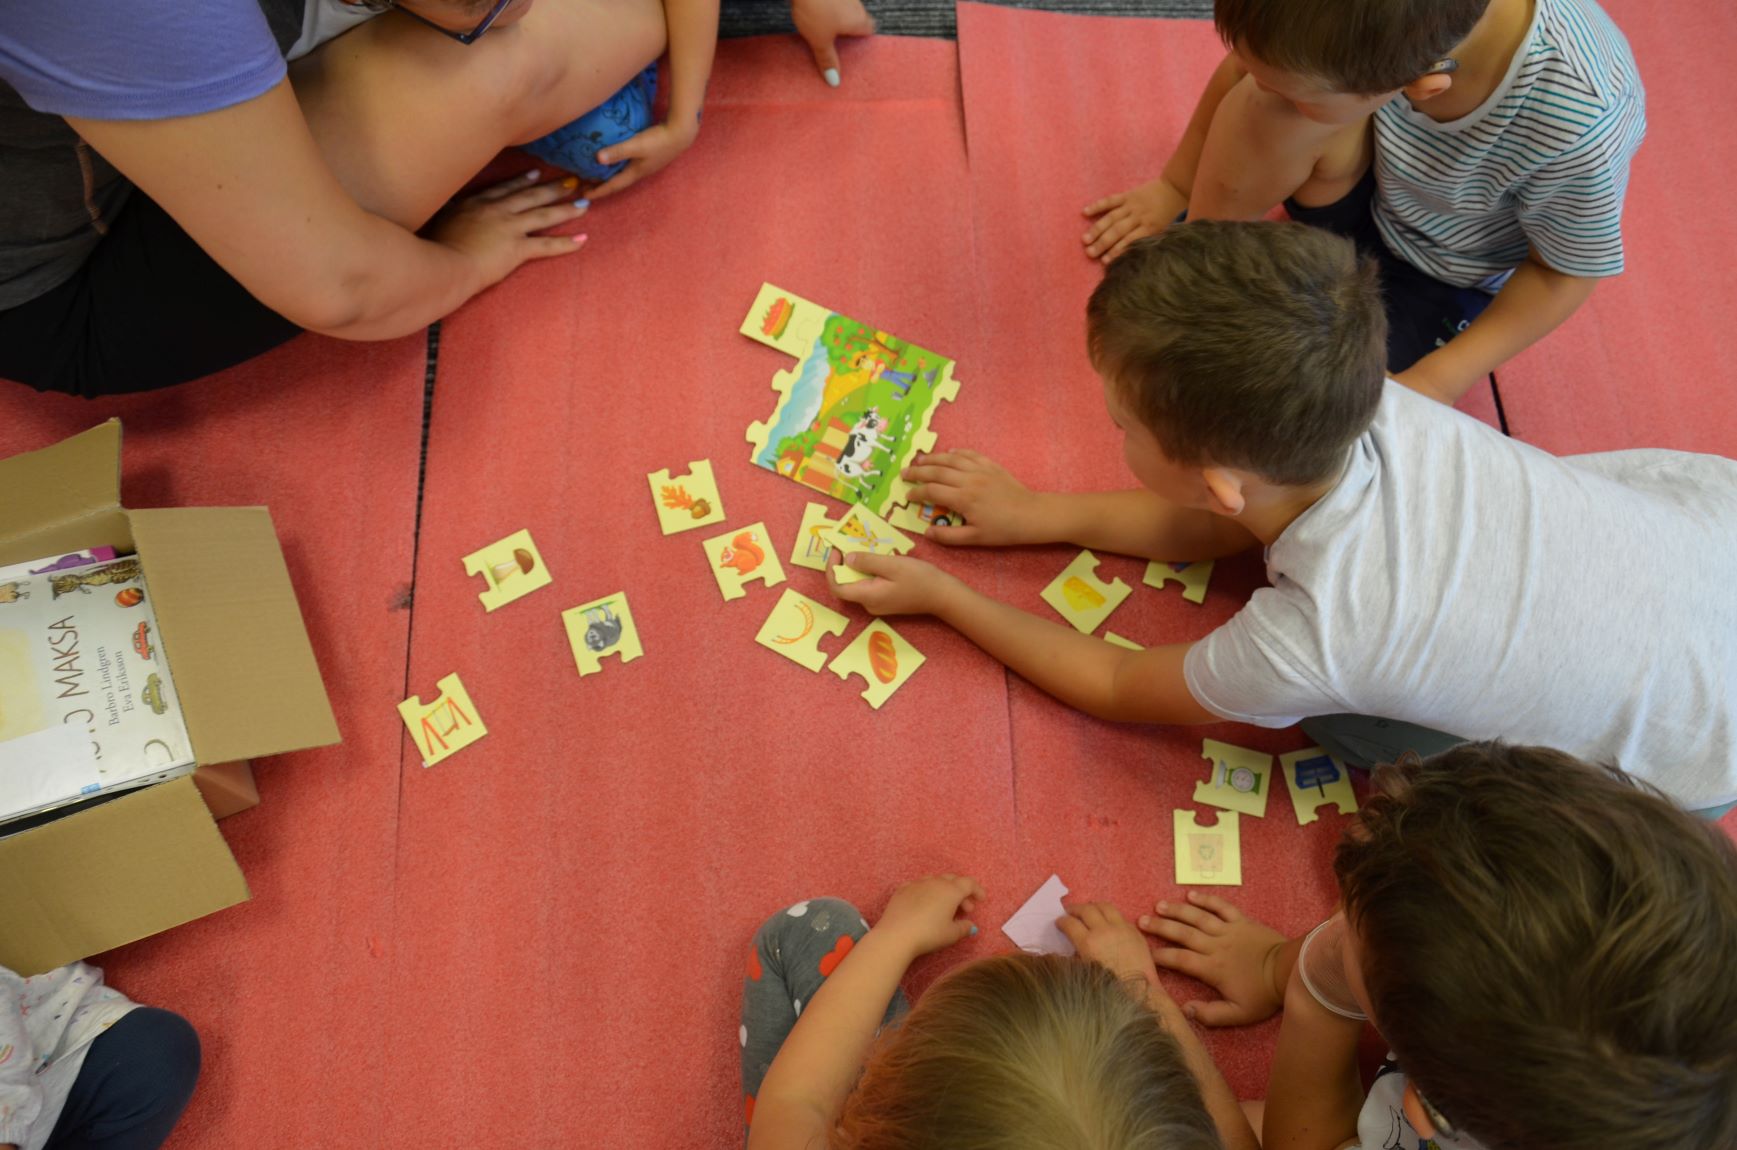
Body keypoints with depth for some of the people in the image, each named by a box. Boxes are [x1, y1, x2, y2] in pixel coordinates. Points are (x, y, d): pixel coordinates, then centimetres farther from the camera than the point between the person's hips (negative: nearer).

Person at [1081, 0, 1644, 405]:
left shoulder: (1578, 130, -40)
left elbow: (1570, 271, -19)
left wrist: (1436, 382, -25)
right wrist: (1175, 187, 4)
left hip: (1447, 269, -2)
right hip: (1368, 189, 3)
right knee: (1272, 102, -30)